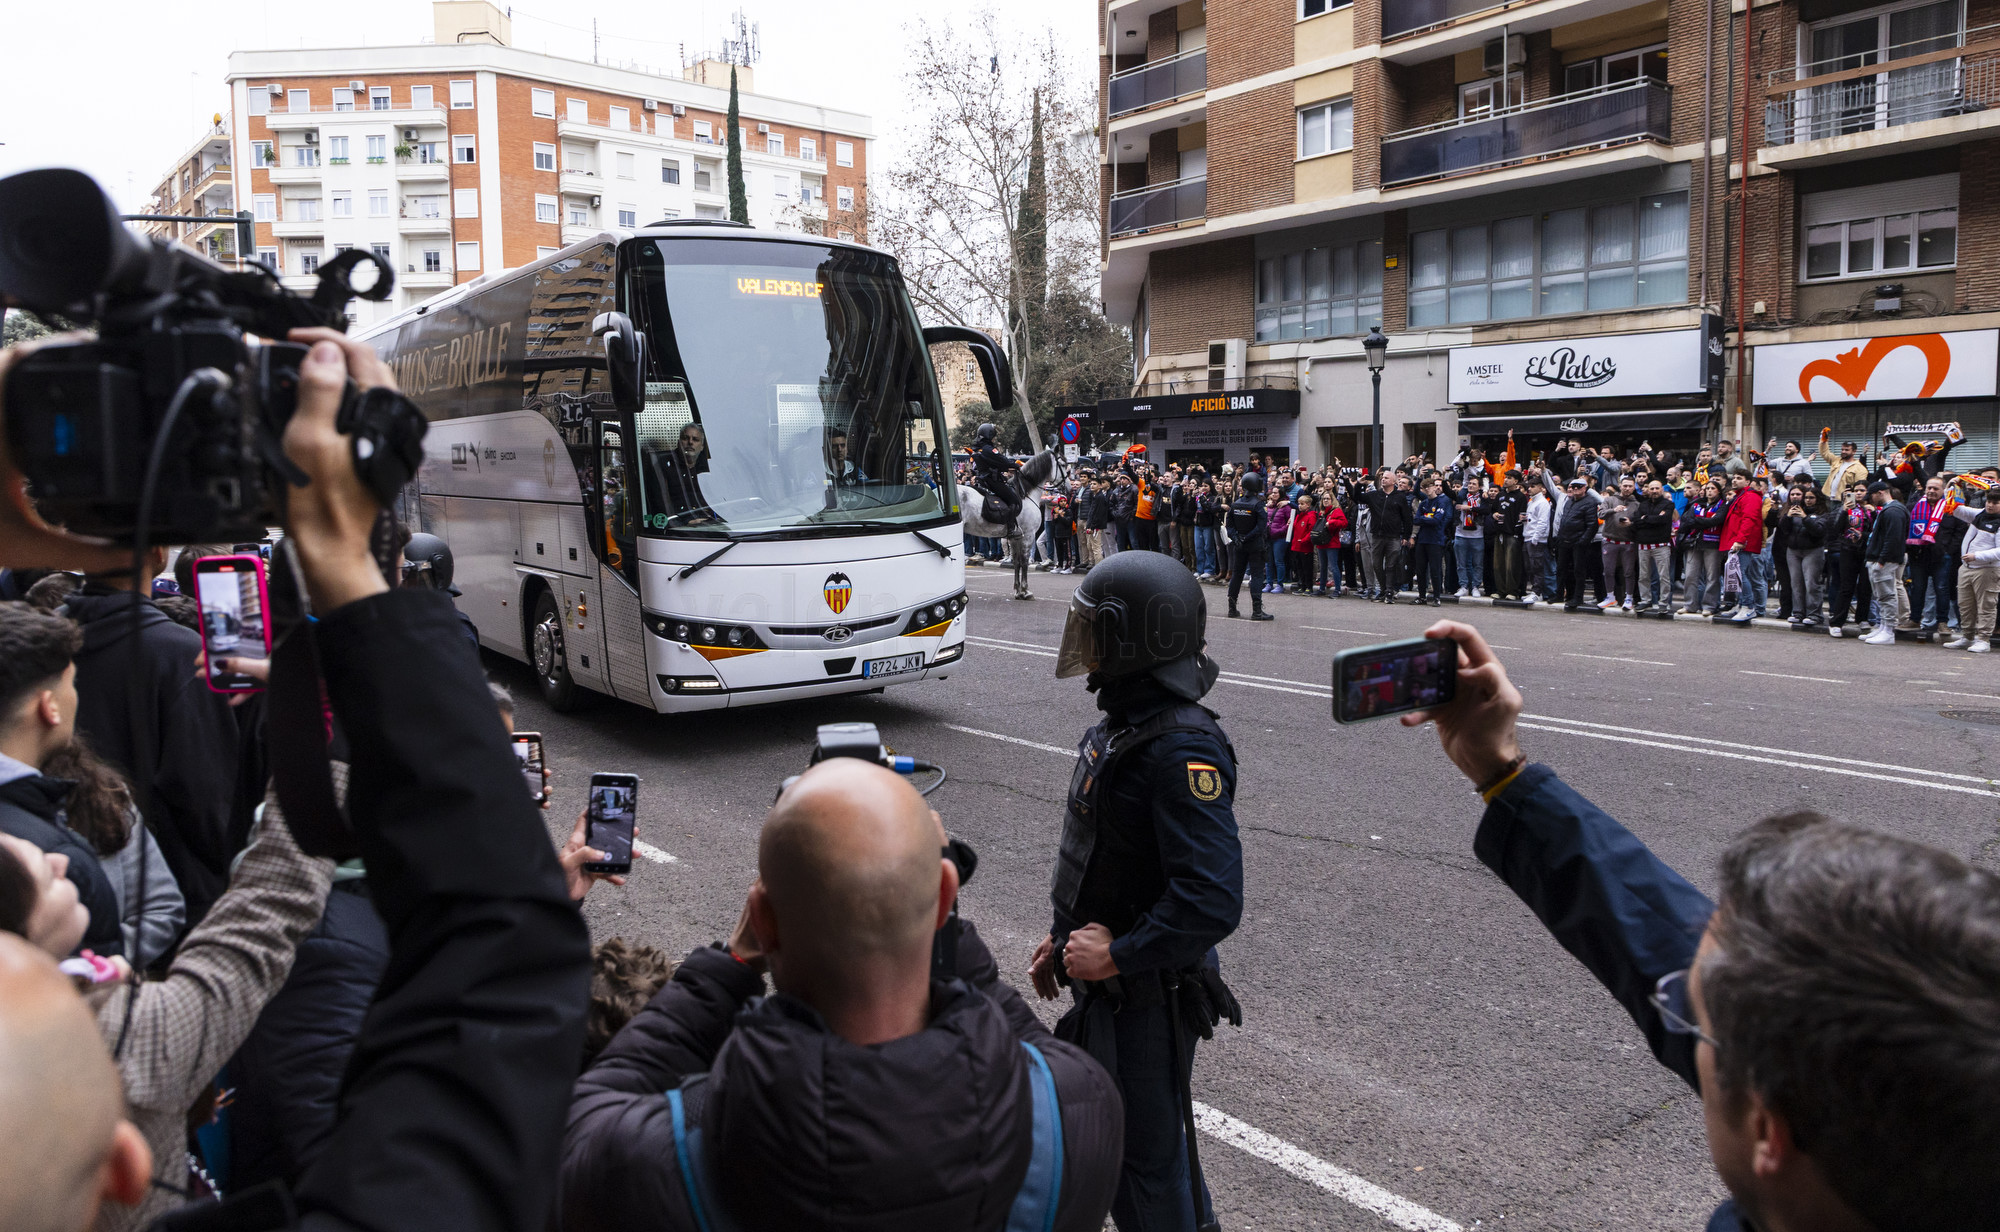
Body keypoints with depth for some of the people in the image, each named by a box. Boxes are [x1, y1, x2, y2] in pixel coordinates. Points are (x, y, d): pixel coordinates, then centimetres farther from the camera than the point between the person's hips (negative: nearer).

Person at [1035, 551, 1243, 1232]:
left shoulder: (1182, 750, -27)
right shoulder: (1122, 724, 4)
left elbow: (1213, 901, -33)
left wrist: (1116, 957, -24)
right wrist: (1064, 936, 15)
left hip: (1148, 992, -10)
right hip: (1105, 981, 10)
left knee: (1150, 1154, 7)